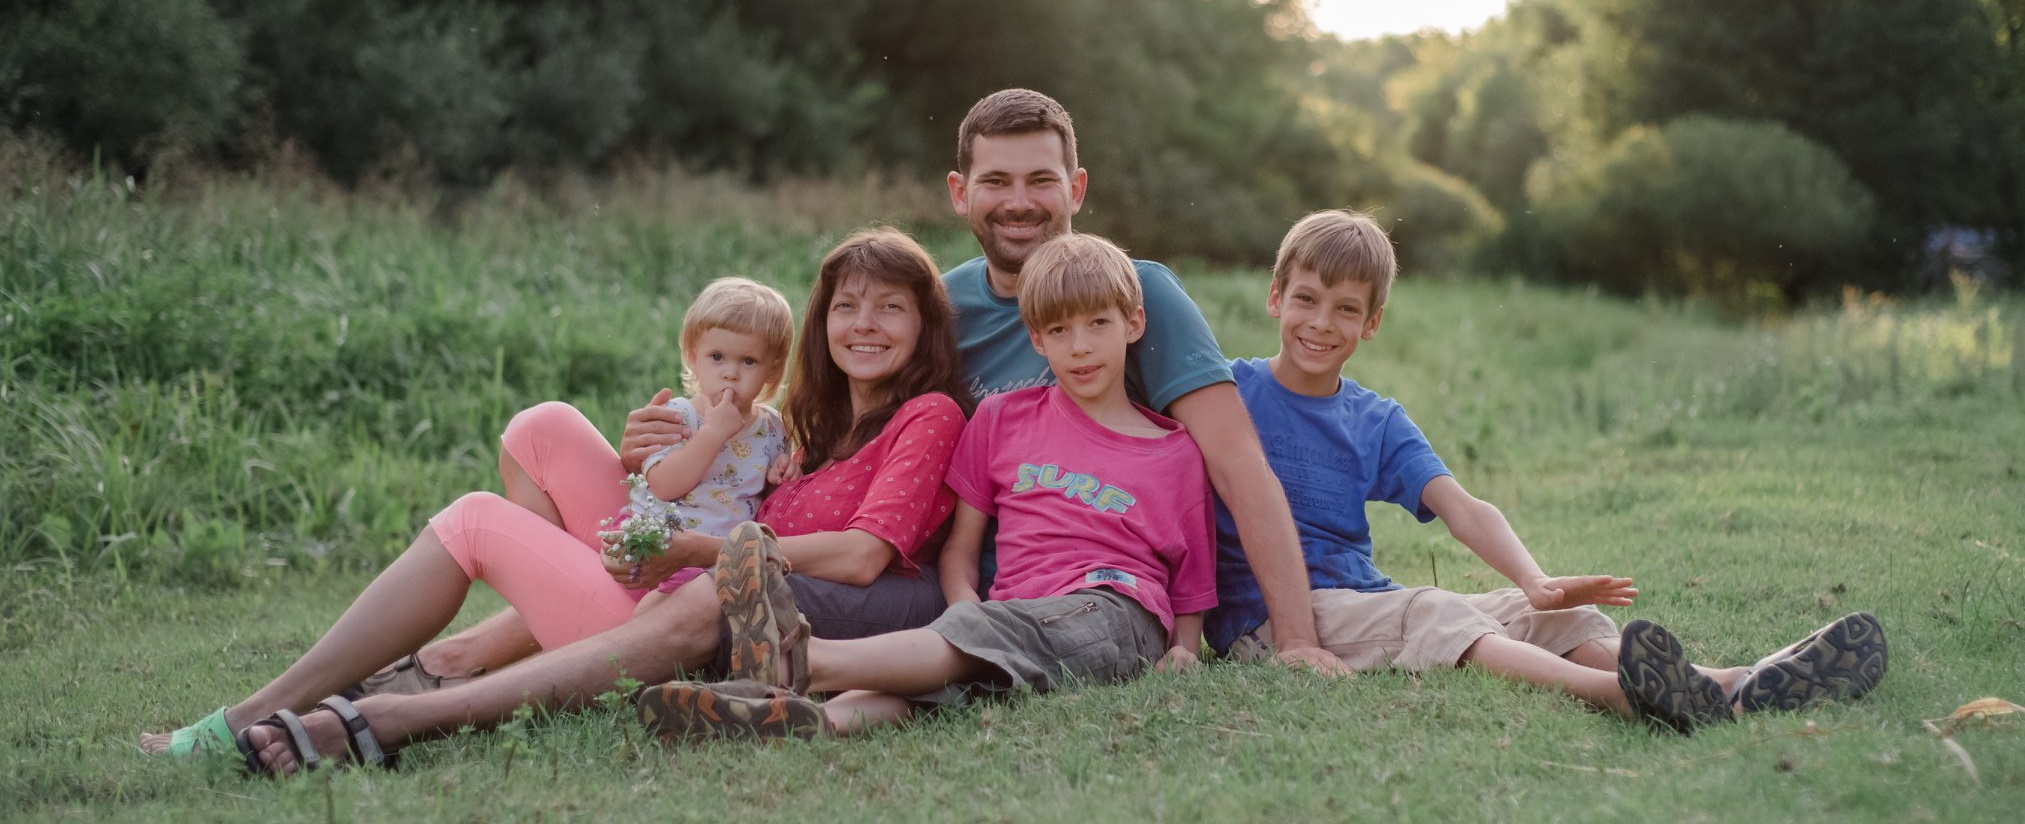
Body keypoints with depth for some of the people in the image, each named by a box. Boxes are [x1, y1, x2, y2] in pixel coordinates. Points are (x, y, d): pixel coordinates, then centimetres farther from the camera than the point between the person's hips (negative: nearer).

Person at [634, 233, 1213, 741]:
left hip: (1117, 614, -3)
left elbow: (1193, 592, 15)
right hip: (1013, 616, 3)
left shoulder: (1175, 453, 14)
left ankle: (799, 662, -54)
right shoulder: (1002, 418, 20)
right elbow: (959, 551, 16)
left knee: (970, 636, -34)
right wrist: (970, 613, -4)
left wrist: (1182, 652, -6)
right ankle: (818, 718, -62)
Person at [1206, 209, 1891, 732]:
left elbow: (1460, 506, 0)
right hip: (1264, 615, -6)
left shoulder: (1377, 422, 15)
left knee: (1543, 615, -14)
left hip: (1362, 598, 6)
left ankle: (1729, 686, -35)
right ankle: (1612, 692, -59)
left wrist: (1535, 583, -18)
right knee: (1430, 612, -33)